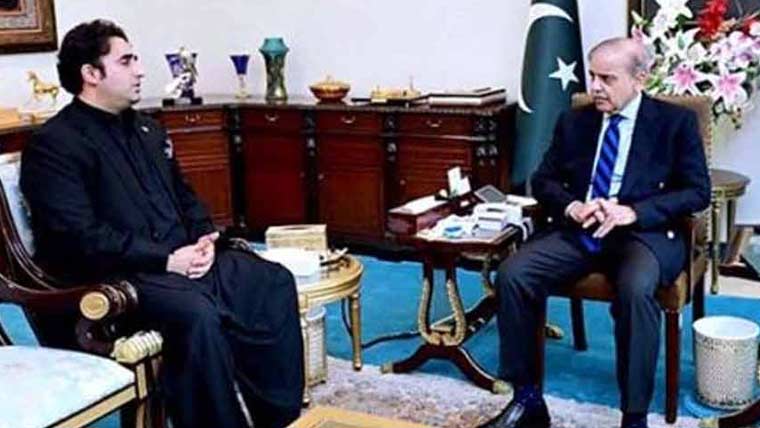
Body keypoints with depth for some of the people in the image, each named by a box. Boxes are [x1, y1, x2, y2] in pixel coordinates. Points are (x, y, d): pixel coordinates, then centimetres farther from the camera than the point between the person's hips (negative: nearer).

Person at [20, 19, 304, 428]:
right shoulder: (54, 144, -8)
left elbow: (184, 197, 23)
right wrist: (165, 259, -20)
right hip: (118, 276, -8)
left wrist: (203, 238, 0)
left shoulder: (147, 129, 18)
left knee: (274, 282, -7)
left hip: (184, 259, 8)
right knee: (197, 314, -35)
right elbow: (79, 237, -18)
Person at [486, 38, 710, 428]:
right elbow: (542, 180, 15)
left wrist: (633, 212, -16)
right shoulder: (573, 122, 14)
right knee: (512, 274, -21)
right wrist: (570, 206, -8)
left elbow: (697, 191, -2)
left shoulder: (676, 121, 4)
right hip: (578, 230, 4)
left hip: (644, 232, -4)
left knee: (635, 289, -37)